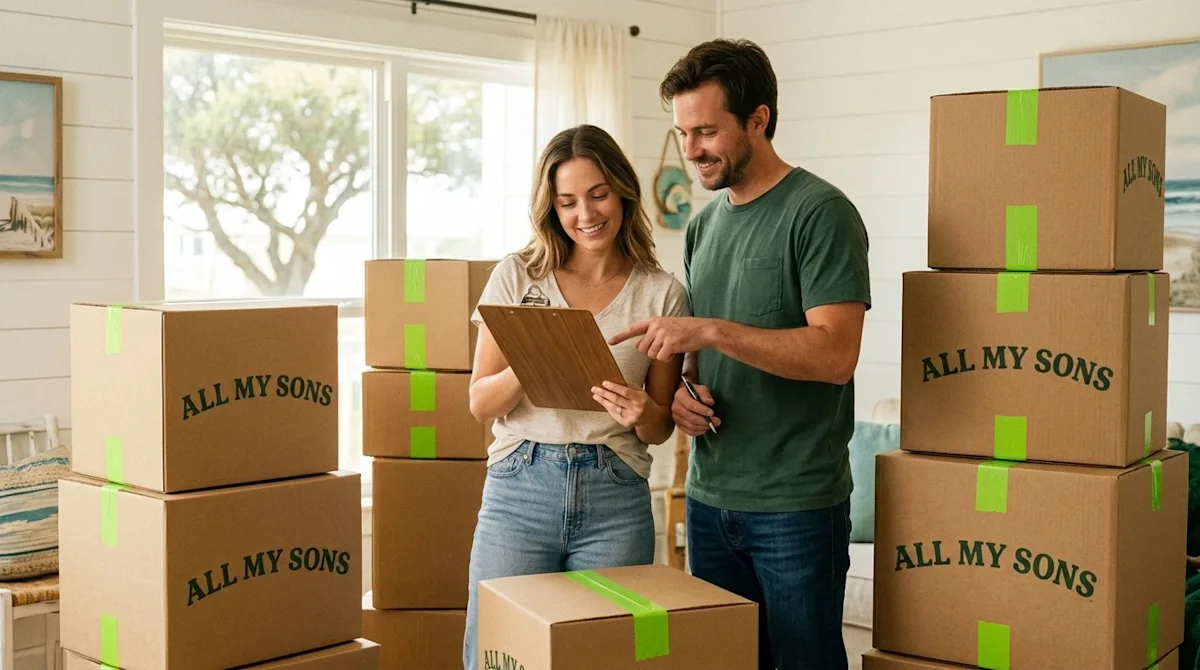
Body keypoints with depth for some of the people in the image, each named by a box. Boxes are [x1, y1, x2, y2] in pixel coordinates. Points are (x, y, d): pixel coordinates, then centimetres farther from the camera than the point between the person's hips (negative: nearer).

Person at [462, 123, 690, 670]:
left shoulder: (661, 294, 4)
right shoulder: (516, 277, 4)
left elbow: (661, 428, 9)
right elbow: (479, 403, 2)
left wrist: (642, 414, -15)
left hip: (615, 499, 0)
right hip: (520, 487, 0)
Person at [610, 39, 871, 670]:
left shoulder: (820, 212, -10)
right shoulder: (703, 225, 13)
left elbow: (835, 354, -20)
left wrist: (708, 330, -23)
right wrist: (685, 388, 0)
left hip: (796, 504, -7)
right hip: (711, 496, 7)